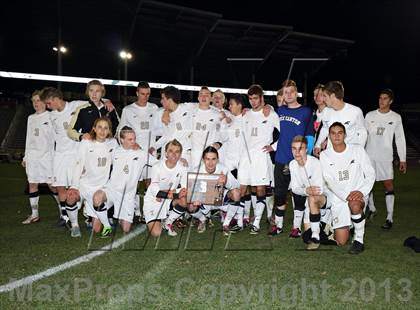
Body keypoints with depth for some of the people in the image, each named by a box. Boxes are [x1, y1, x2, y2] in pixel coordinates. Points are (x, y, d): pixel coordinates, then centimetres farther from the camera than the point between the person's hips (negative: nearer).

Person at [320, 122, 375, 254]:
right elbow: (330, 182, -9)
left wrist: (361, 191, -19)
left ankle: (359, 240, -16)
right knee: (341, 241, -6)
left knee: (354, 205, -39)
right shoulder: (325, 155, -1)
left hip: (358, 195, -1)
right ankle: (348, 225, 31)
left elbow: (370, 174, -1)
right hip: (338, 198, 1)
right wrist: (346, 195, -25)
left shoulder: (357, 150, -1)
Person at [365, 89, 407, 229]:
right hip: (369, 156, 2)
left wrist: (402, 159, 2)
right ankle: (371, 208, 29)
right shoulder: (370, 115, 7)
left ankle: (389, 218, -1)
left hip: (386, 157, -2)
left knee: (388, 185, -6)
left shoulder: (396, 117, 5)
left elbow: (400, 139, 6)